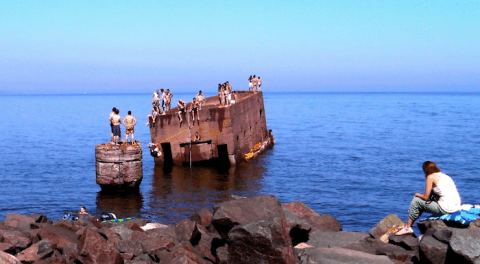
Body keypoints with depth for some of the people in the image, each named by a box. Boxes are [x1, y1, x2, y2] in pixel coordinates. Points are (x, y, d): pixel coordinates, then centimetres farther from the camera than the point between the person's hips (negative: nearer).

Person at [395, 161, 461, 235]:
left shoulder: (431, 177, -3)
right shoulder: (444, 176, 20)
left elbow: (426, 197, -3)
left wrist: (417, 194, 18)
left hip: (445, 210, -8)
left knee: (416, 200, 7)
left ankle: (407, 228, 15)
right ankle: (408, 225, 31)